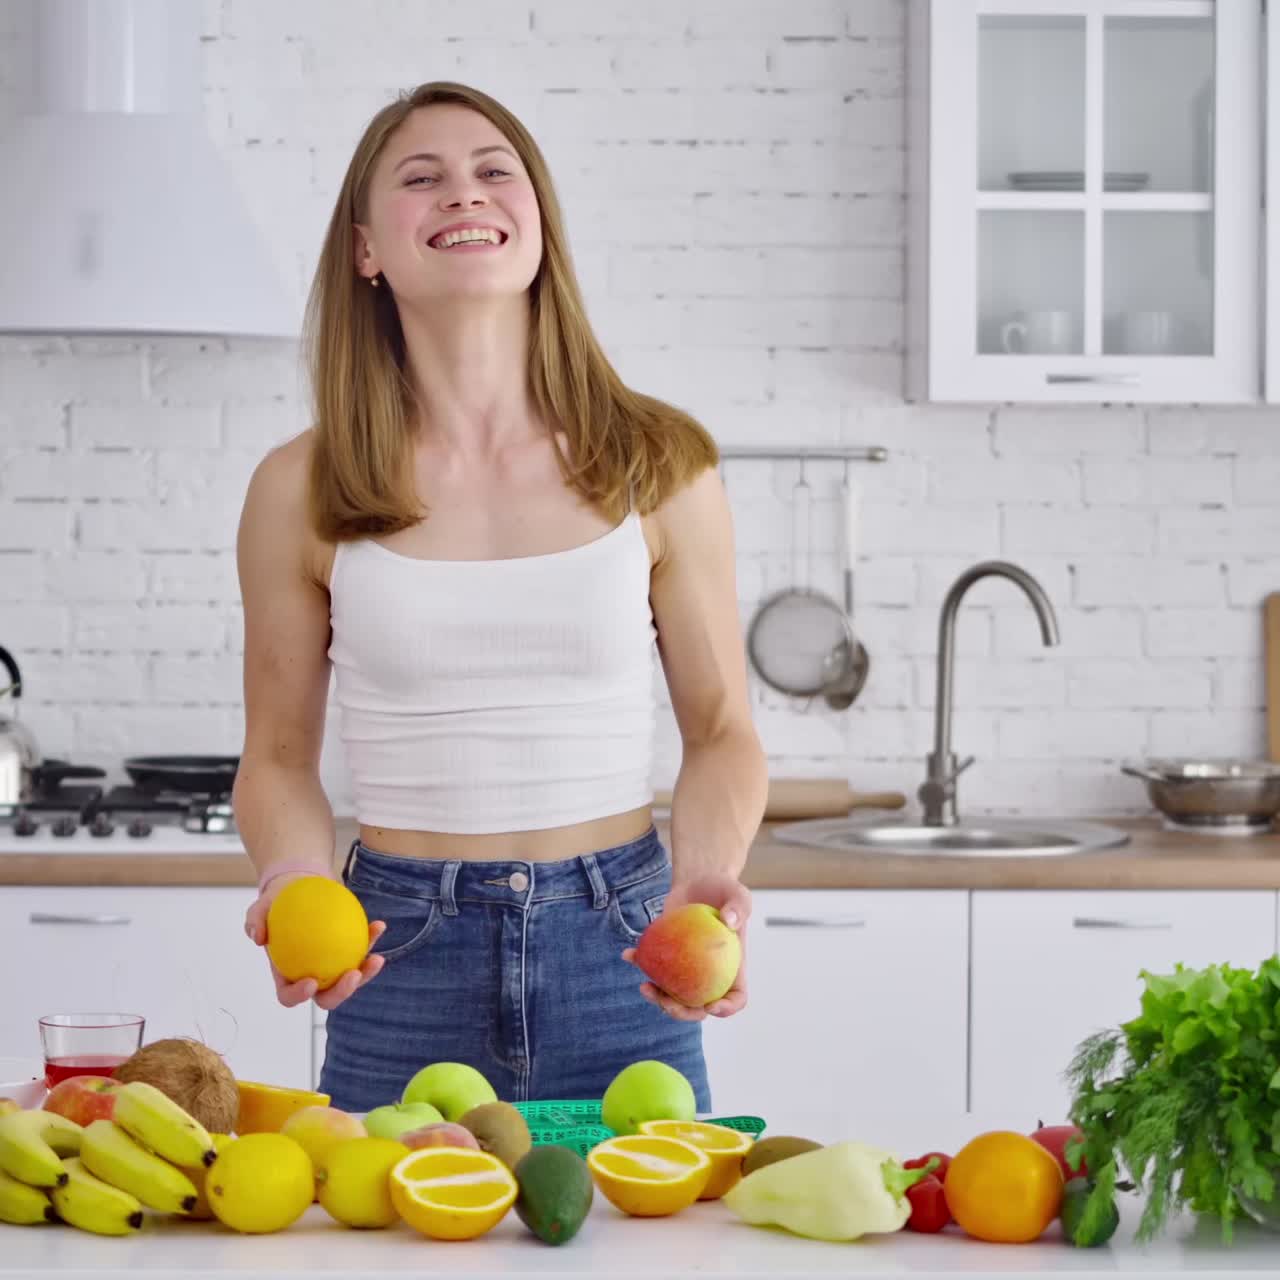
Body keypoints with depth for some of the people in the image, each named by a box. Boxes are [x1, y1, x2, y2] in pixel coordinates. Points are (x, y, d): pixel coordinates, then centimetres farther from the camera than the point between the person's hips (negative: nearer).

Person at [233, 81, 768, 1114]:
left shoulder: (658, 466, 0)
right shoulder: (302, 491, -1)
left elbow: (722, 731, 5)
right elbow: (280, 759, 6)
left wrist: (706, 877, -13)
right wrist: (295, 879, -13)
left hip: (616, 952, 1)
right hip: (399, 956, 0)